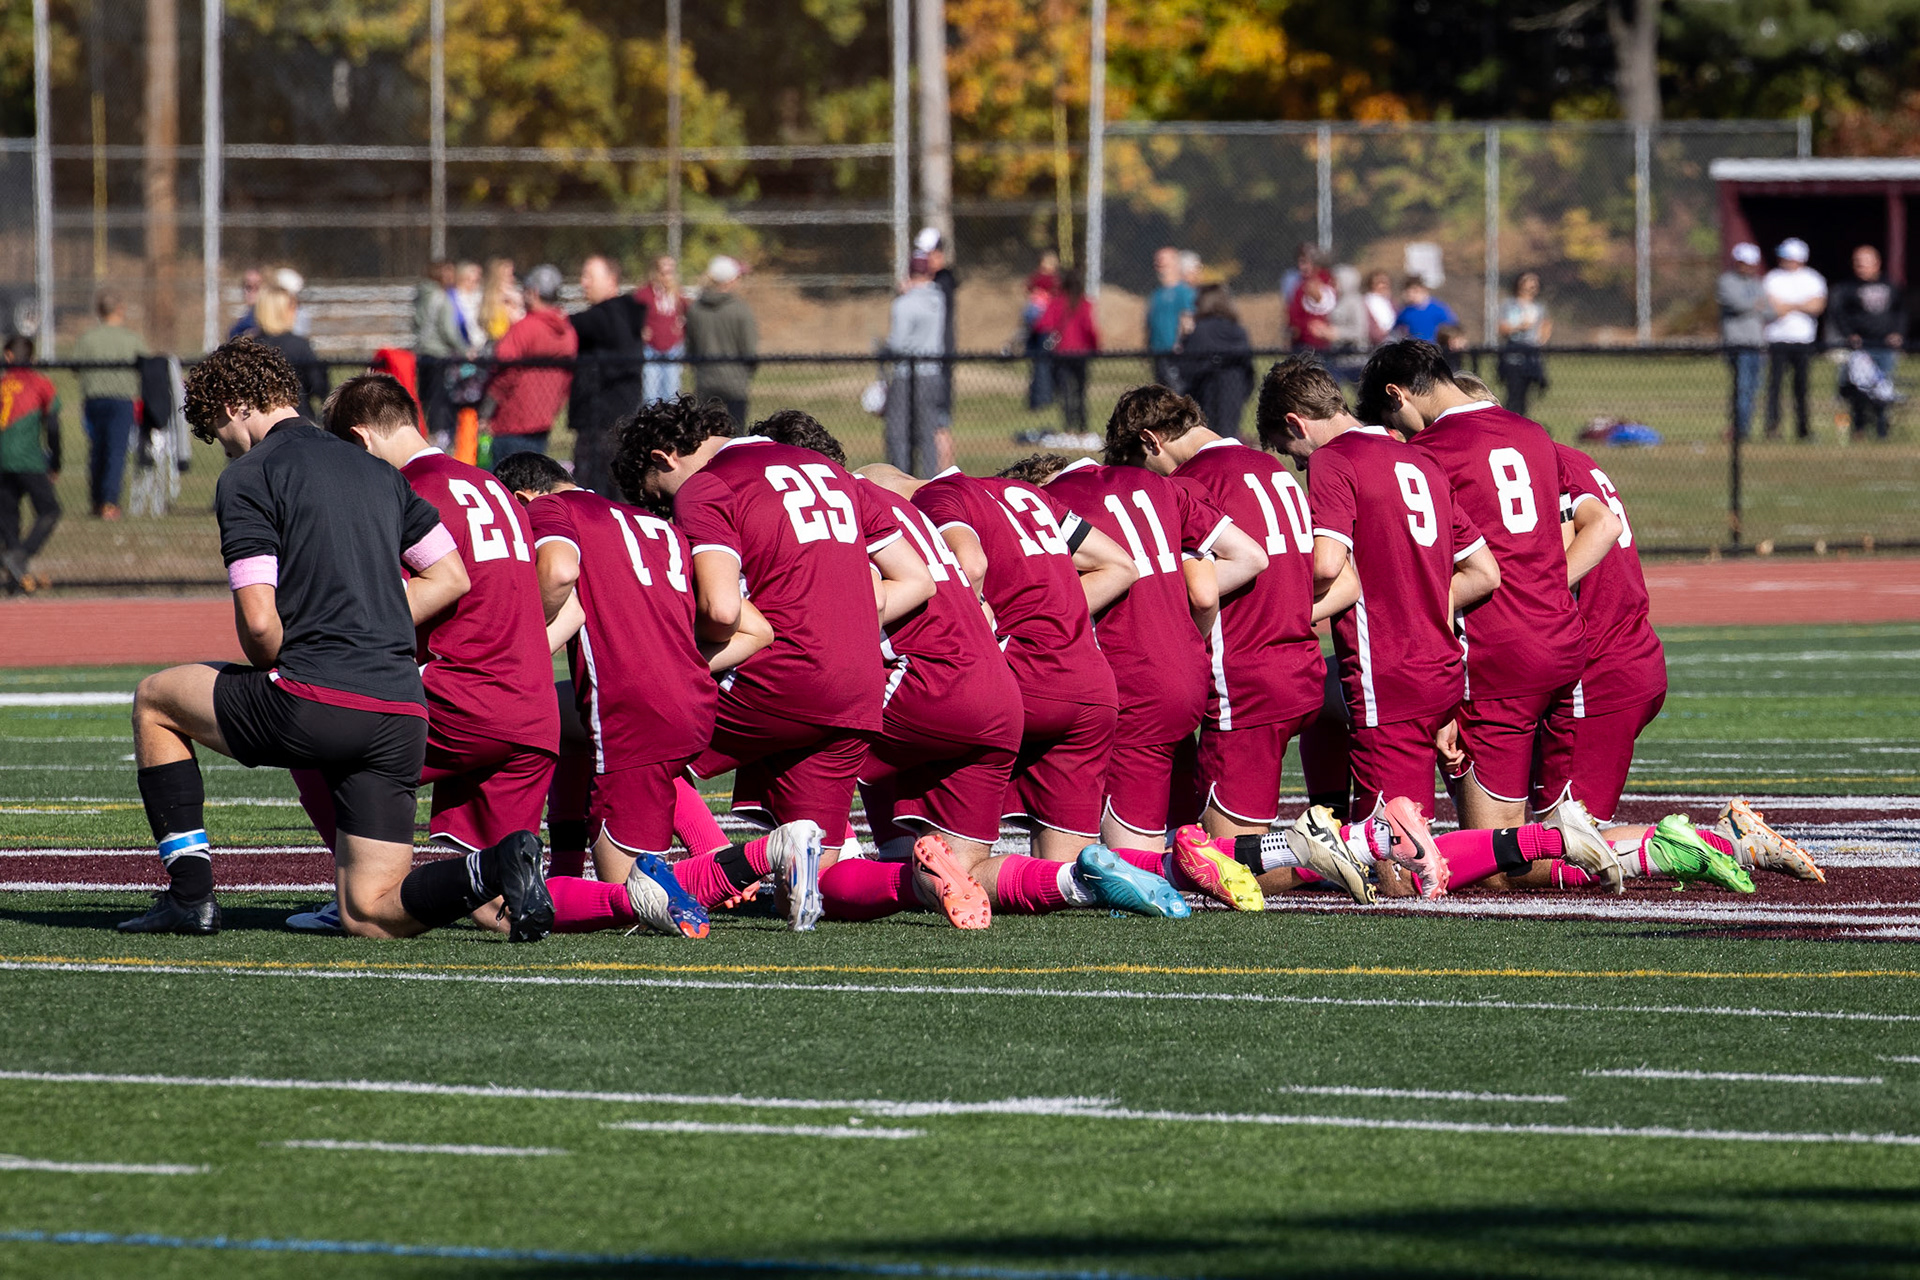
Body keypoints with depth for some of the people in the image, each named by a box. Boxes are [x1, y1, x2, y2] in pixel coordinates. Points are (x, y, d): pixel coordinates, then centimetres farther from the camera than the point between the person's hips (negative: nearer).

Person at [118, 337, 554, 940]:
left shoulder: (247, 477, -2)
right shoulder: (377, 472, 20)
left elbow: (258, 621, -11)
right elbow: (451, 576, 22)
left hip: (313, 703, -6)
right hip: (401, 717, 6)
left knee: (154, 701, 21)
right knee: (370, 917, 9)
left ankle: (189, 894, 17)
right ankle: (496, 867, -17)